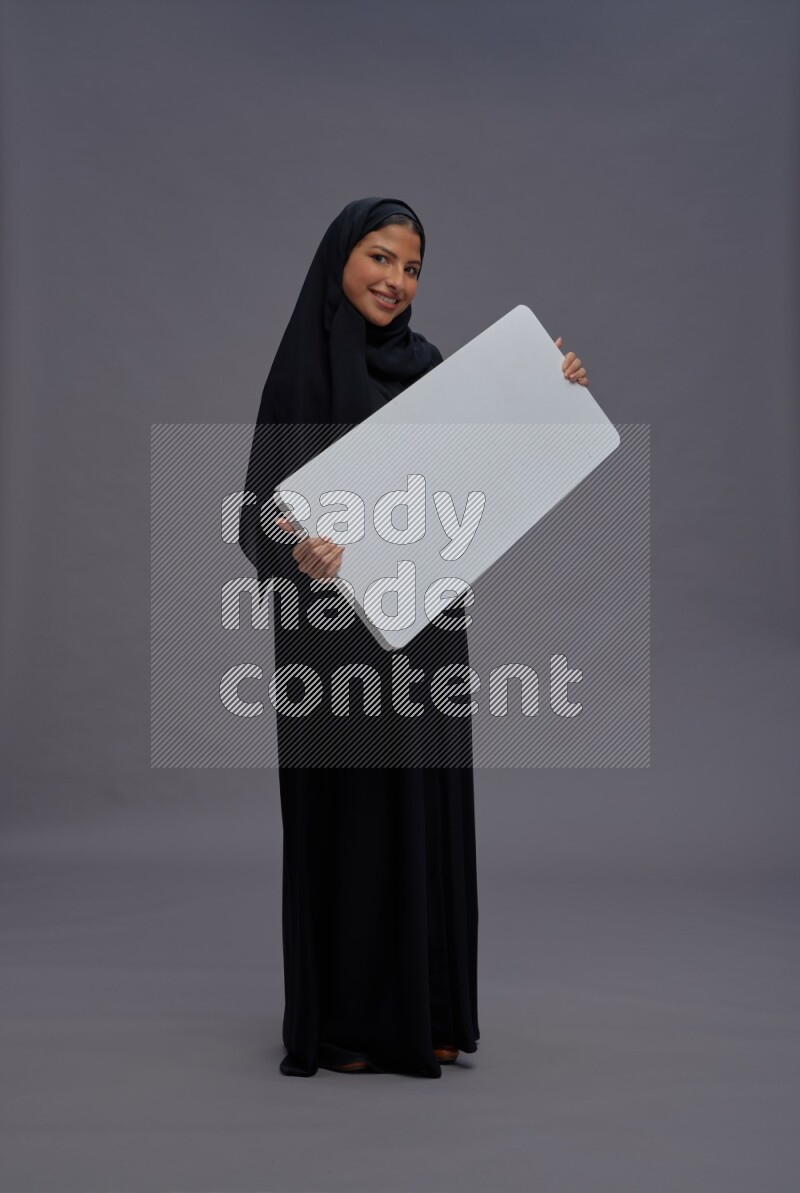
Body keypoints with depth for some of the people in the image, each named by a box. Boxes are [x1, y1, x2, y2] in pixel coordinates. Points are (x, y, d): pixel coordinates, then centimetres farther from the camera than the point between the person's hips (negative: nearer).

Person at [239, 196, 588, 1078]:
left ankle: (424, 1009, 22)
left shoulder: (425, 363, 10)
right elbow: (267, 507, -12)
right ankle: (344, 1019, 16)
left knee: (425, 805, 9)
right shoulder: (303, 367, -7)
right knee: (347, 807, 1)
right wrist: (300, 549, -34)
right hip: (343, 632, -6)